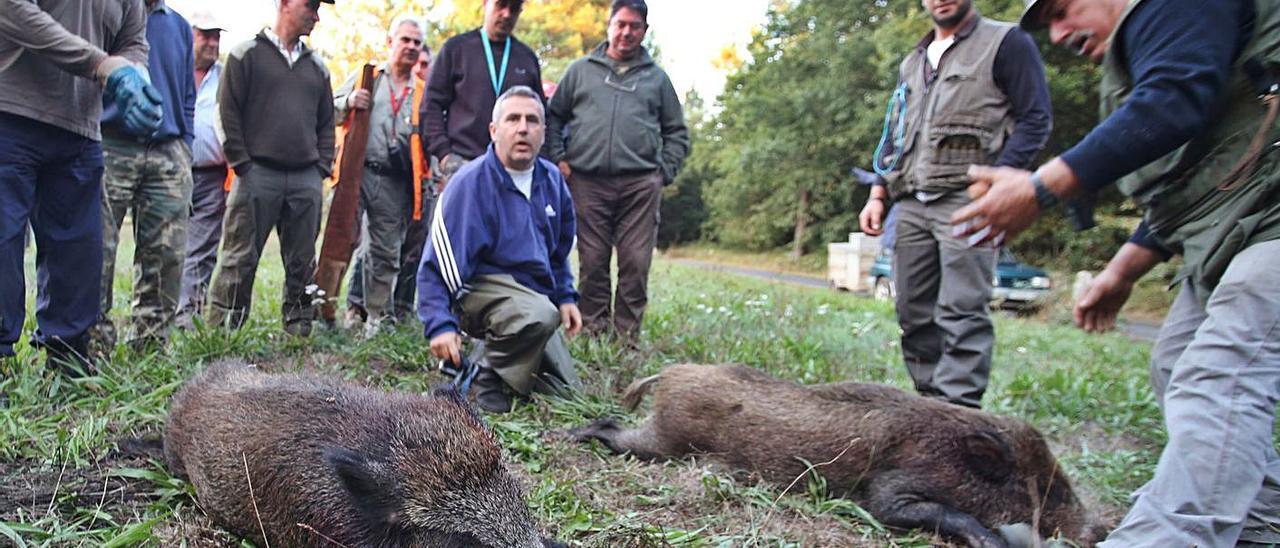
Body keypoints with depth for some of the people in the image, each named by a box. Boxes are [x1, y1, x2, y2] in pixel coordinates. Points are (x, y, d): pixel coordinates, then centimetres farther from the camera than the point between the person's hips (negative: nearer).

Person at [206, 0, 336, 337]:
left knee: (302, 261, 6)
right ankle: (222, 329, 2)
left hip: (307, 180, 4)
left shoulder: (316, 66, 19)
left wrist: (322, 167, 7)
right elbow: (229, 113, 0)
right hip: (258, 175, -4)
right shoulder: (248, 54, 4)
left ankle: (299, 327, 14)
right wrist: (242, 164, -7)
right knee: (241, 258, -4)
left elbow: (326, 122, 20)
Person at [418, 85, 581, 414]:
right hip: (482, 287, -7)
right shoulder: (470, 183, -18)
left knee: (566, 393, 8)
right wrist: (440, 325, -30)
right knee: (540, 315, -40)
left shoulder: (552, 180, 3)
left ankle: (492, 353, 25)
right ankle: (487, 378, -14)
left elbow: (559, 248, 19)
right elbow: (436, 263, -21)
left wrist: (566, 296, 9)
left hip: (533, 291, 7)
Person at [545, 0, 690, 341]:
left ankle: (627, 336, 3)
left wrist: (665, 172, 7)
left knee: (636, 264, -4)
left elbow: (676, 132, 20)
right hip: (587, 182, 0)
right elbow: (553, 116, 18)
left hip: (640, 185, 0)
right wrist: (558, 158, 5)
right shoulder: (581, 70, 16)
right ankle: (594, 331, 8)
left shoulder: (656, 78, 17)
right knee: (592, 263, 1)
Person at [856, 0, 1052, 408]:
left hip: (966, 200, -6)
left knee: (962, 313, -12)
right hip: (911, 204, 6)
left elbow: (1035, 120, -2)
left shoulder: (1006, 43, 6)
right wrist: (878, 195, 15)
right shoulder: (912, 63, 25)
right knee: (913, 313, 2)